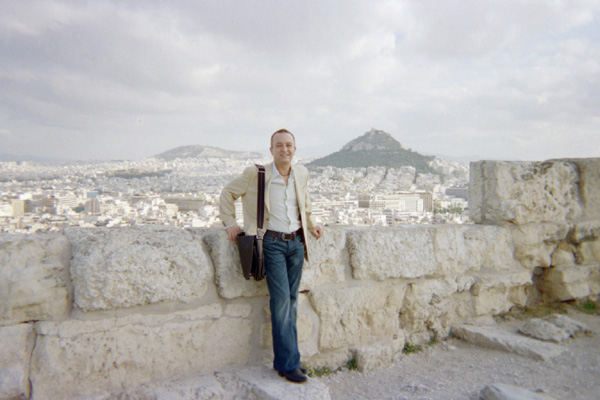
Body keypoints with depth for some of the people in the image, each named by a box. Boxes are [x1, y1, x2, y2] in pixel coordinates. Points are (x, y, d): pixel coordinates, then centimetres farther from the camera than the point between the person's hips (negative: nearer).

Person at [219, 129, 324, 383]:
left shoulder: (301, 174, 7)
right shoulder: (255, 174, -8)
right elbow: (228, 193, 5)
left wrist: (311, 223, 19)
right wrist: (230, 223, 0)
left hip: (296, 241, 5)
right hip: (272, 243, -5)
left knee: (291, 301, 8)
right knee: (281, 300, -9)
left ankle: (285, 360, 21)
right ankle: (288, 364, 2)